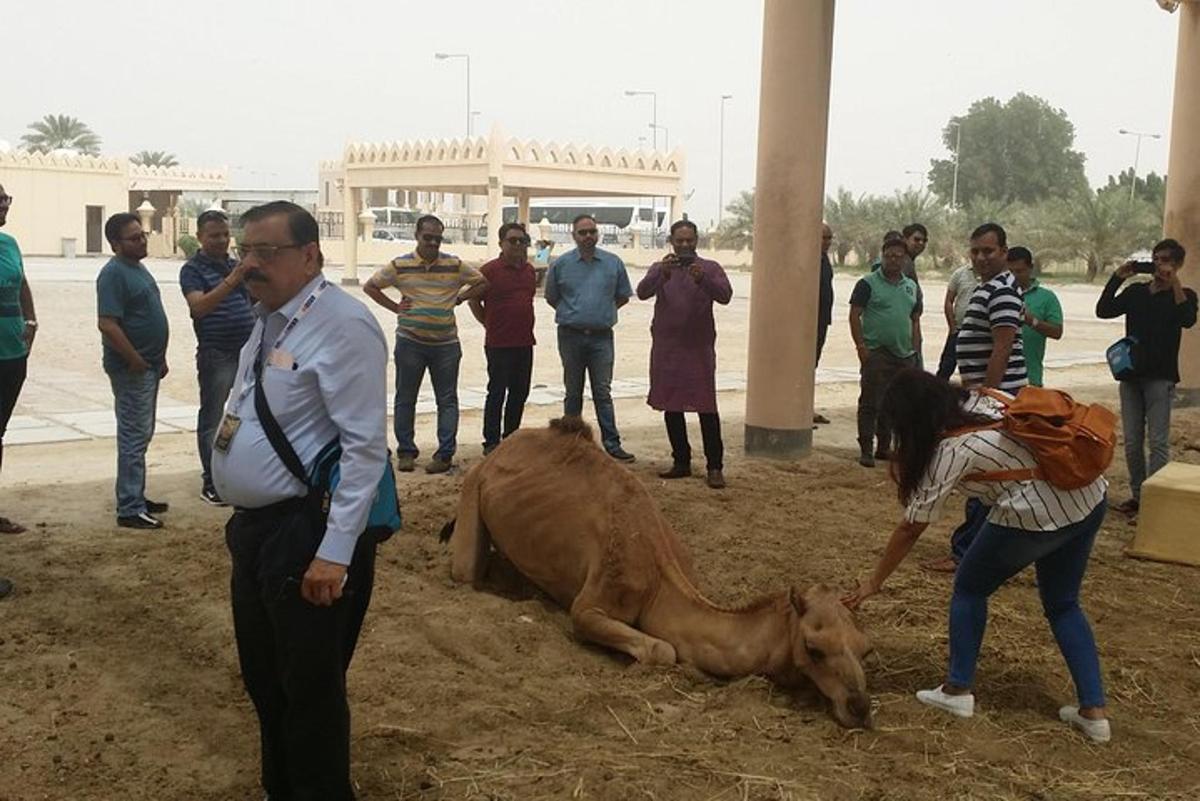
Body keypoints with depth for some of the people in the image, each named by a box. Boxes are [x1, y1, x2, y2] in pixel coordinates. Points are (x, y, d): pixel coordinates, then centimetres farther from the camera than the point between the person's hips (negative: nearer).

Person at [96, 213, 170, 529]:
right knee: (134, 437, -6)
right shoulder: (114, 274, -17)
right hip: (132, 369, -10)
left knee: (141, 434, 16)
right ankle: (130, 509, -1)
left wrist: (160, 358, 18)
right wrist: (135, 360, -19)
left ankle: (136, 497, 26)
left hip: (149, 365, 10)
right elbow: (108, 325, -24)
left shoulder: (138, 268, 14)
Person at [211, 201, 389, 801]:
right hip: (254, 527, 9)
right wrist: (245, 522, 19)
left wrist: (336, 552, -24)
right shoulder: (268, 318, 11)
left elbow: (366, 447, -22)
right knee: (262, 679, 22)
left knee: (310, 689, 6)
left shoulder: (342, 326, -18)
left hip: (305, 535, -9)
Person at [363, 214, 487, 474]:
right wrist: (394, 307, -2)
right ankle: (406, 452, 16)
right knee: (405, 399, 5)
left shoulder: (455, 265, 2)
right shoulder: (400, 265, 0)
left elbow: (482, 283, 12)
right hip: (410, 342, 0)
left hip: (446, 344, 1)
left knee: (447, 400, 1)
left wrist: (458, 298, 0)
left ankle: (445, 454, 7)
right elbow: (370, 286, 7)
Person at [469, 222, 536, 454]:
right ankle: (491, 442, 7)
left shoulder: (529, 270, 10)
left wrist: (524, 324, 15)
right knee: (497, 393, -1)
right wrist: (490, 324, 0)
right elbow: (474, 301, -2)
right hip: (499, 344, -6)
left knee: (519, 393, 11)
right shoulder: (490, 270, -8)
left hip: (525, 342, 6)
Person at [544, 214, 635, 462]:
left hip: (601, 336, 0)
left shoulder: (613, 263, 3)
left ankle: (612, 444, 2)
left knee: (603, 392, 0)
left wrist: (603, 312, 7)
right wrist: (572, 314, 7)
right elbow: (551, 298, 12)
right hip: (571, 336, 0)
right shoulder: (561, 264, 2)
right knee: (573, 392, 8)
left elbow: (623, 296, 13)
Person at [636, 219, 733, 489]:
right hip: (666, 348, 3)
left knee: (706, 408, -7)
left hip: (699, 347, -3)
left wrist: (702, 279, -30)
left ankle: (715, 467, -4)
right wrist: (662, 272, -27)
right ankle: (681, 462, 19)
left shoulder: (710, 268, 4)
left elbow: (725, 295, -12)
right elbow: (642, 292, -9)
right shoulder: (660, 268, 9)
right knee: (671, 406, 8)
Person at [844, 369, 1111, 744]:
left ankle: (958, 690, 19)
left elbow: (910, 529, -7)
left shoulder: (950, 453, -13)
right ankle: (1093, 710, 17)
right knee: (1063, 604, 21)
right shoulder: (980, 398, 5)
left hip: (1035, 516, -8)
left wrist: (874, 582, 4)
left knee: (970, 588, 14)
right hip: (1090, 499, 8)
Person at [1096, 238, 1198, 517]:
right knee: (1132, 441, 8)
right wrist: (1117, 278, -5)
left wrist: (1174, 282, -21)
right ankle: (1137, 495, 18)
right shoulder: (1136, 291, 11)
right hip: (1131, 373, 5)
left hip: (1160, 376, -4)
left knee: (1158, 442, -5)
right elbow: (1103, 311, 0)